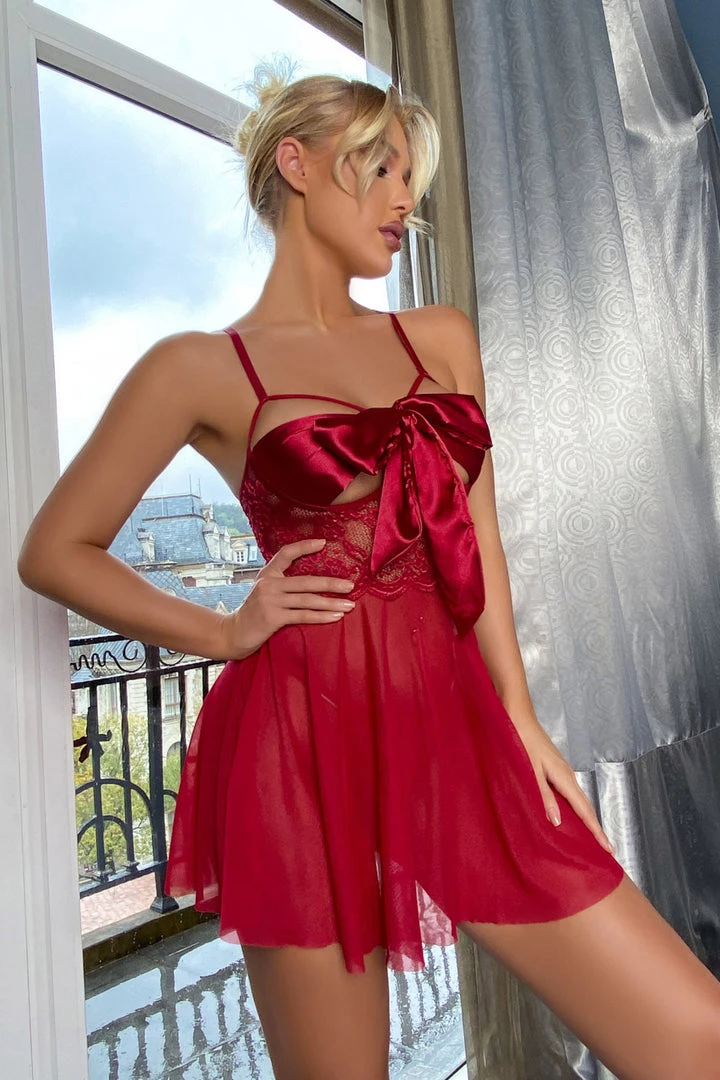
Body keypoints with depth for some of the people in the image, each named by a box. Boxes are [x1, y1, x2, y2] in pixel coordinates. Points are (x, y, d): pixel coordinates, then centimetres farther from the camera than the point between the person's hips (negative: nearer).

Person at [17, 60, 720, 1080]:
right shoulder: (202, 369, 2)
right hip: (306, 738, -4)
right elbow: (55, 552, 7)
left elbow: (476, 542, 10)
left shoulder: (441, 338, 15)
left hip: (455, 723, 5)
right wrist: (225, 633, 0)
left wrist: (522, 720, 2)